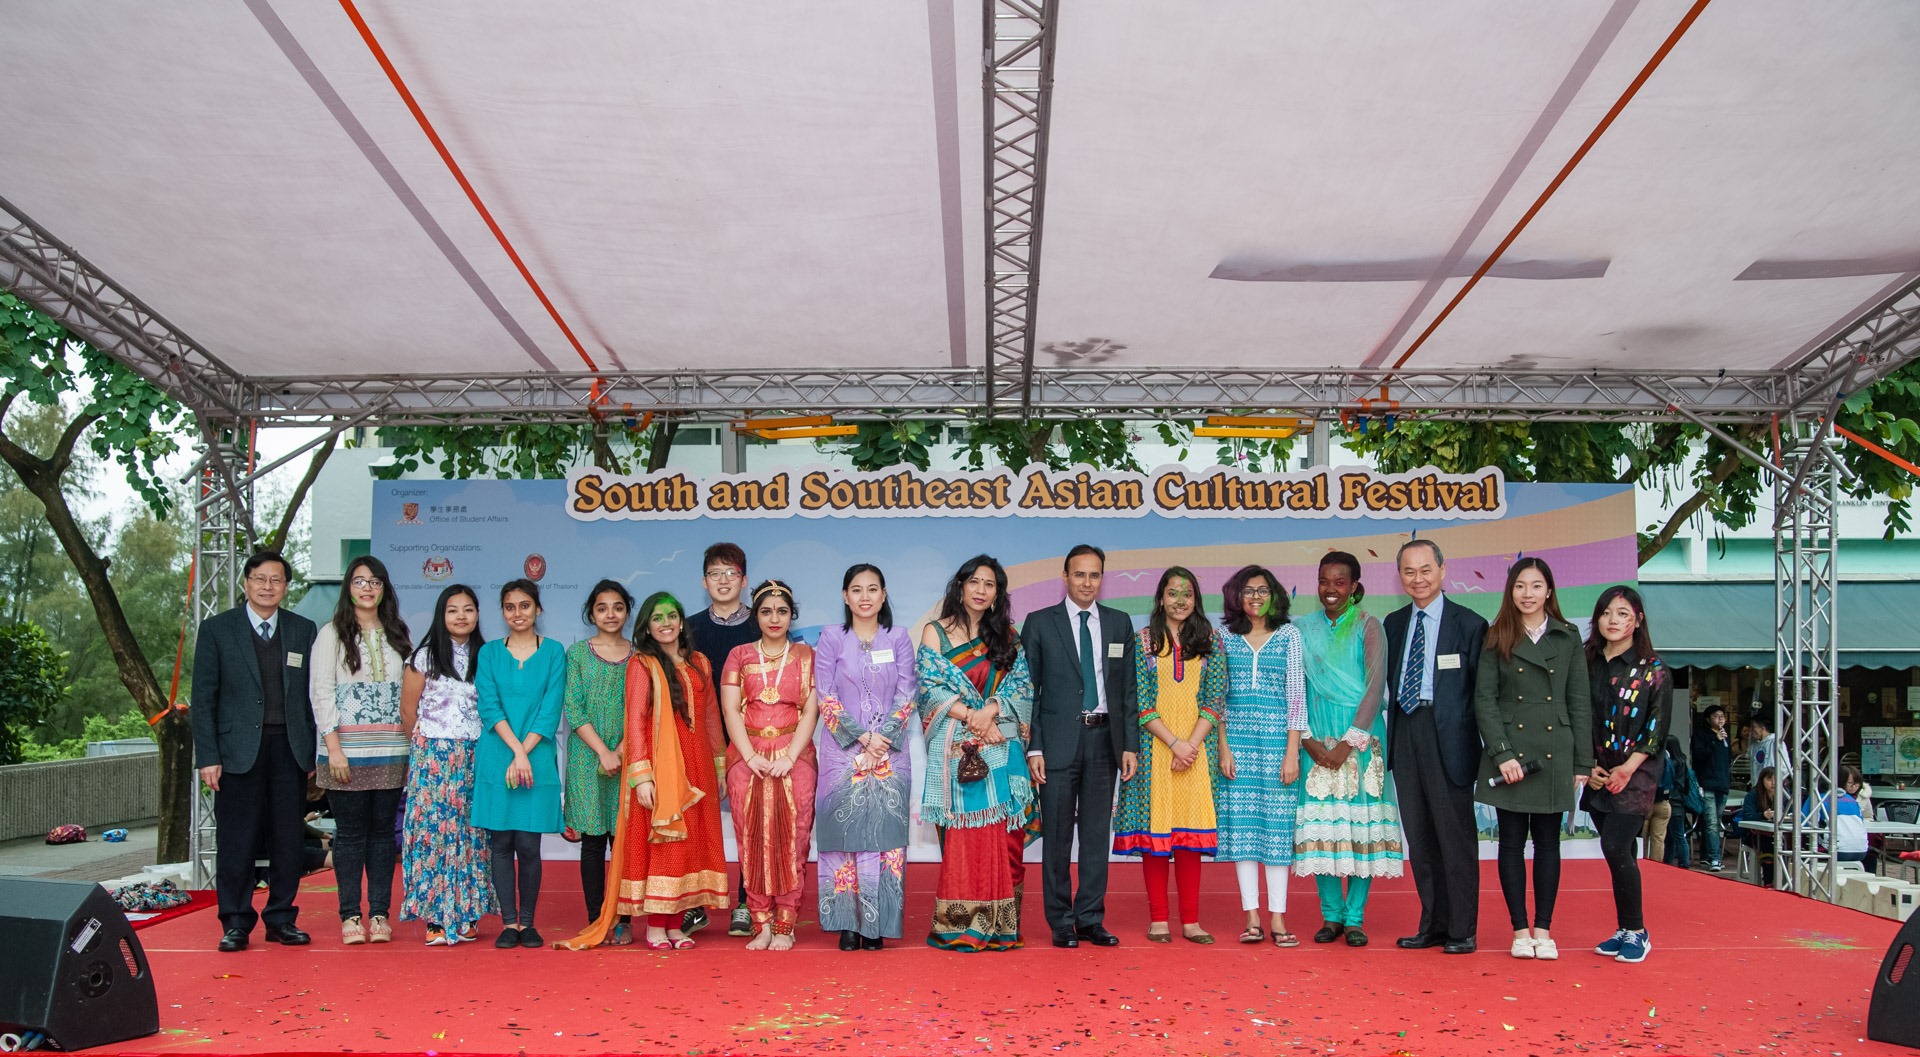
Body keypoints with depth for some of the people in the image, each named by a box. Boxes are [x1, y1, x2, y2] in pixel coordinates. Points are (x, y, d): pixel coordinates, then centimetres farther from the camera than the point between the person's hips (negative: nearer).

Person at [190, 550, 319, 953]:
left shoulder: (303, 631, 9)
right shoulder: (217, 629, 3)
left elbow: (312, 694, 10)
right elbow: (203, 698, 0)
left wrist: (314, 752, 4)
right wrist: (208, 757, -6)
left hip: (290, 749, 2)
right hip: (239, 750, -2)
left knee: (288, 840, 6)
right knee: (236, 842, 2)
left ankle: (282, 919, 18)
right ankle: (236, 923, 13)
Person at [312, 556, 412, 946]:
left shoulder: (397, 636, 13)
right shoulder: (331, 635, 3)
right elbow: (321, 694, -3)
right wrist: (333, 749, -12)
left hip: (390, 751, 3)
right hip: (347, 751, -3)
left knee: (383, 829, 4)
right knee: (350, 831, -1)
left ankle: (379, 914, 9)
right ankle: (350, 916, 5)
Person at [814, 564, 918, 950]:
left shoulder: (899, 638, 8)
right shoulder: (831, 637, 4)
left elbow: (906, 695, 3)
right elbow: (826, 697, -2)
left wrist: (881, 738, -10)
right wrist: (862, 738, -11)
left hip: (890, 752, 1)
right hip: (843, 753, -1)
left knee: (884, 833, -2)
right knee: (845, 831, -2)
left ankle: (876, 925, 4)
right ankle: (848, 924, 5)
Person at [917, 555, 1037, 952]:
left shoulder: (1007, 637, 14)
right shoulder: (935, 632, 5)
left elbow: (1021, 684, 4)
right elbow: (930, 686, -3)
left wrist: (991, 710, -14)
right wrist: (971, 717, -13)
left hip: (1002, 747, 3)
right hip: (956, 749, -2)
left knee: (1003, 837, -1)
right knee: (961, 838, -3)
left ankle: (999, 925, 5)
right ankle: (959, 926, 1)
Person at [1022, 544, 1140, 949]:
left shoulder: (1120, 623, 10)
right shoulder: (1039, 623, 2)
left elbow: (1127, 689, 10)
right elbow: (1029, 690, 0)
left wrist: (1130, 744, 3)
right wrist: (1033, 748, -8)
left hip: (1104, 740, 3)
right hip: (1059, 741, -3)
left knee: (1098, 833, 6)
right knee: (1057, 835, 1)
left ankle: (1091, 920, 15)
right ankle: (1061, 923, 10)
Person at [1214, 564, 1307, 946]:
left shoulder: (1288, 635, 4)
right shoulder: (1226, 638, 8)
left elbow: (1296, 694, 1)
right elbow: (1217, 696, 7)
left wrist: (1292, 752, -5)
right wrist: (1223, 748, -2)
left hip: (1277, 740, -1)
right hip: (1237, 739, 1)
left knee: (1277, 824, -1)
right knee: (1241, 825, 0)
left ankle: (1278, 918, 2)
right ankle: (1252, 918, 4)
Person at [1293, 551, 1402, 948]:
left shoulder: (1368, 626, 1)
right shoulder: (1304, 628, 9)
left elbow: (1376, 684, -6)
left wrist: (1350, 743, -12)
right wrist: (1308, 739, -6)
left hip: (1360, 737, -2)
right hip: (1317, 740, 2)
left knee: (1361, 823, -1)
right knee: (1320, 823, 0)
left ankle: (1355, 917, 6)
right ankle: (1331, 915, 10)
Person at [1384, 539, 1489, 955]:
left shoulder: (1469, 624, -2)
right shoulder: (1393, 623, 14)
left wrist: (1485, 746, -7)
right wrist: (1391, 732, 6)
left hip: (1448, 737, -5)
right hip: (1405, 733, 5)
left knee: (1455, 832, -1)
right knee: (1418, 834, 10)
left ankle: (1462, 931, 7)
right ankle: (1433, 924, 20)